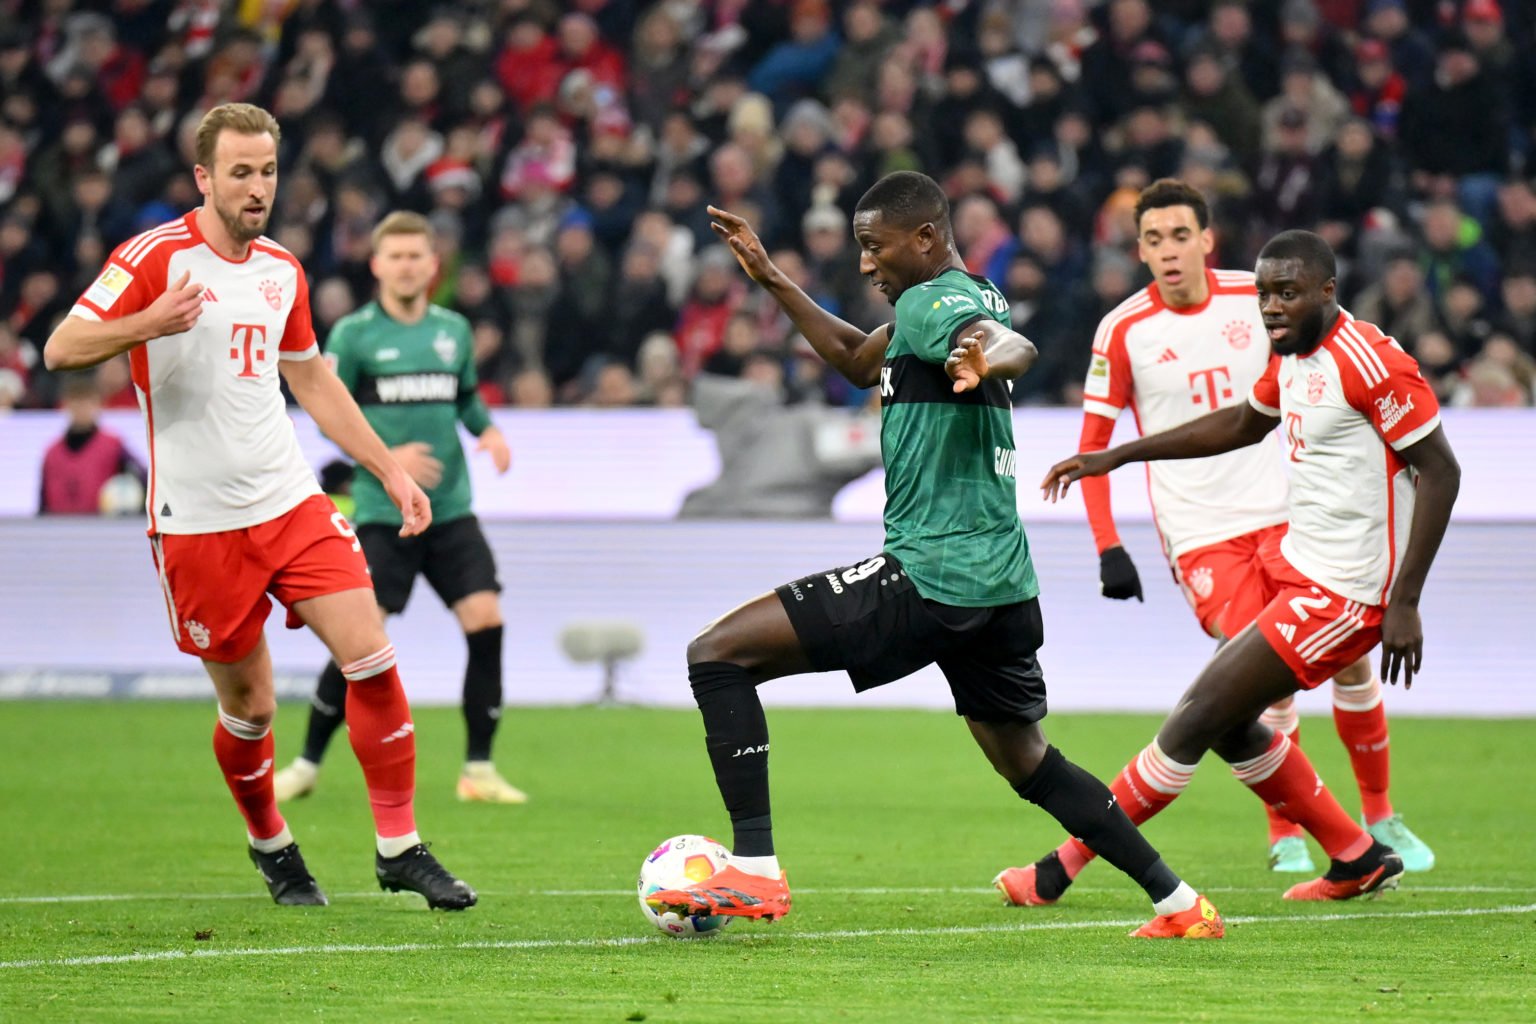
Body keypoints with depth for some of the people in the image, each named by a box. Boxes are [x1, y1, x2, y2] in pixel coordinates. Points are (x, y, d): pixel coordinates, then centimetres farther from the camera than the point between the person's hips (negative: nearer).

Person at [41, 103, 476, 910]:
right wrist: (146, 324, -34)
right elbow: (60, 350, -15)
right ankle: (271, 846, 29)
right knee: (249, 707, 3)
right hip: (199, 523, -5)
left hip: (291, 503, 5)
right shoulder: (156, 258, -9)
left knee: (373, 661, -8)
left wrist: (391, 470, 18)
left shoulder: (280, 269, 11)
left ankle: (399, 847, 2)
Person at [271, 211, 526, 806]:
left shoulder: (454, 330, 9)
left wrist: (489, 431, 0)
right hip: (383, 512, -4)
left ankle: (479, 770, 1)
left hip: (450, 510, 4)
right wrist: (386, 457, -16)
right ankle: (306, 765, 8)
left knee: (486, 622, -9)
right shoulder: (353, 334, -3)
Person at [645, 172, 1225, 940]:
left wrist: (983, 363, -56)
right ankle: (1178, 904, 20)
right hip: (1002, 581, 10)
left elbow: (1018, 346, -33)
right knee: (1027, 762, 23)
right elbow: (859, 362, 35)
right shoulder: (976, 299, 19)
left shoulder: (930, 304, -10)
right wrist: (771, 279, 32)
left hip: (928, 579, -10)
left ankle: (755, 873, -15)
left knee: (717, 653, -8)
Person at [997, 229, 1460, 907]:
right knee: (1228, 724, 14)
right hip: (1290, 560, 10)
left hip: (1341, 594, -10)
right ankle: (1357, 862, 26)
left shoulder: (1370, 363, -20)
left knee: (1199, 719, -6)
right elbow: (1241, 425, 26)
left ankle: (1060, 873, 3)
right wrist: (1116, 456, 25)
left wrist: (1404, 602, -22)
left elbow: (1441, 471, -19)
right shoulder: (1293, 353, 7)